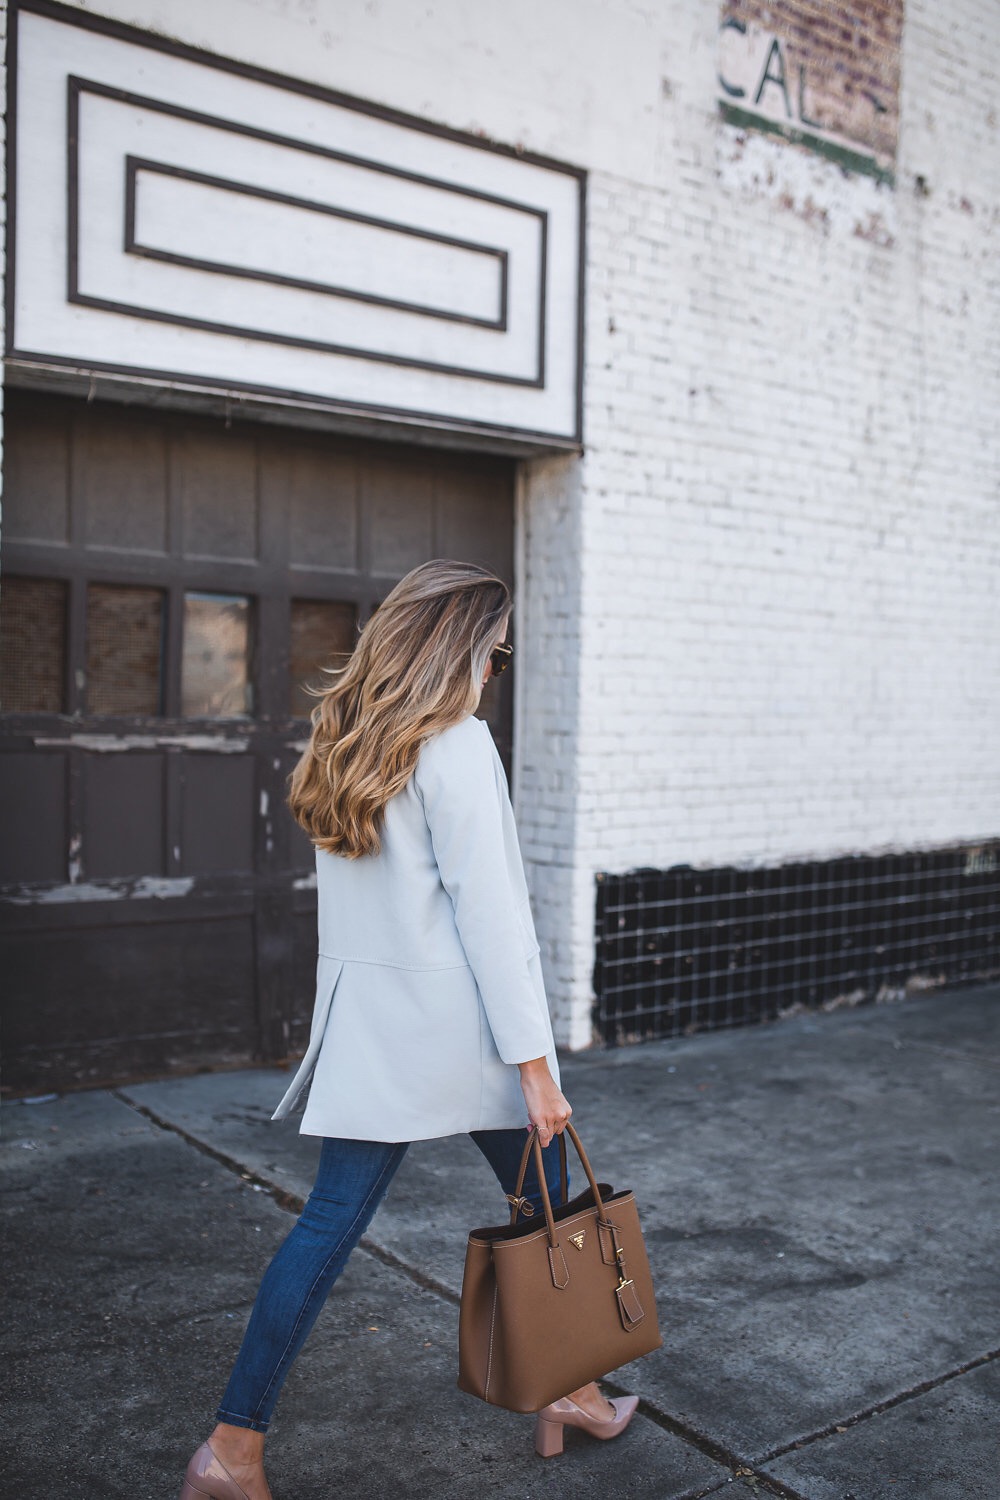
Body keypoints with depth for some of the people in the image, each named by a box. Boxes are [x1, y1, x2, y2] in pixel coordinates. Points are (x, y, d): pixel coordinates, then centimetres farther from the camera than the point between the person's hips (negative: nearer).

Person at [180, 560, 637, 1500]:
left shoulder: (340, 741, 9)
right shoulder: (456, 745, -14)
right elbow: (488, 909, -17)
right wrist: (533, 1062, -13)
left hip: (367, 1016, 7)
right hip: (454, 1022, -6)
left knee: (332, 1220, 10)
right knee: (543, 1200, 14)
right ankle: (569, 1395, 32)